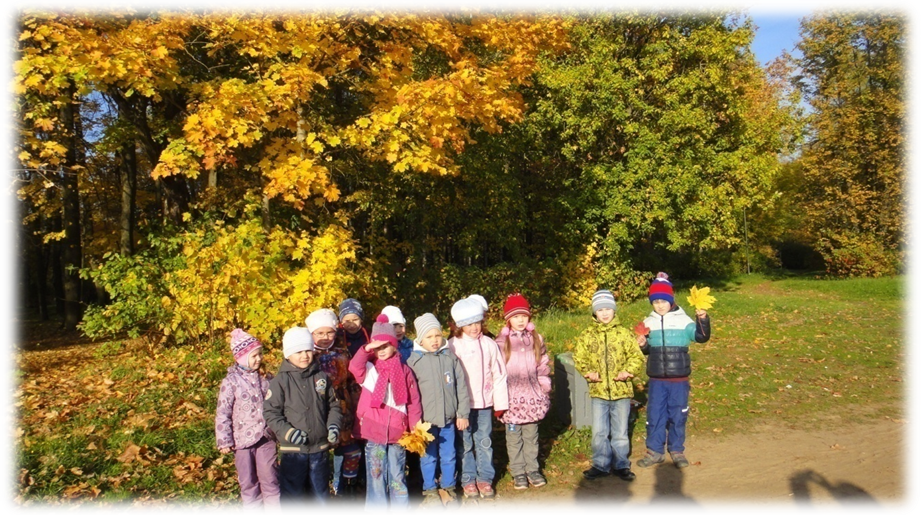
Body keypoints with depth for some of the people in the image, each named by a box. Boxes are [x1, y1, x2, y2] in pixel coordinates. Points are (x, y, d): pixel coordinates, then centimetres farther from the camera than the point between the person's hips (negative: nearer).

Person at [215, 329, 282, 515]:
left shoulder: (266, 378, 1)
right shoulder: (231, 382, -10)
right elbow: (223, 414, -8)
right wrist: (224, 441, -7)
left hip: (266, 437, 2)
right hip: (243, 439, -2)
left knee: (269, 476, 8)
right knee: (248, 480, 12)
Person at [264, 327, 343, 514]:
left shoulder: (322, 377, 4)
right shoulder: (280, 381, -7)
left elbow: (333, 405, 11)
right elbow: (271, 413, -7)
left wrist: (334, 425, -5)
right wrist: (287, 432, -19)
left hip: (320, 448, 3)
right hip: (293, 450, -3)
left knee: (320, 495, 17)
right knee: (293, 494, 6)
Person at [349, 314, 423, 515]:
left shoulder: (404, 370, 2)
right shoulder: (368, 368, 1)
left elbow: (413, 401, 3)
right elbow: (354, 366, -23)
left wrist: (415, 427, 0)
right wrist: (367, 348, -30)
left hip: (397, 432, 1)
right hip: (374, 431, 0)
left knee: (397, 474, 13)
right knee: (376, 473, 8)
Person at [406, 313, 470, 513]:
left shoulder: (451, 358, -2)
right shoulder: (414, 361, -8)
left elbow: (461, 387, 3)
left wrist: (463, 414, 2)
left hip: (449, 418, 2)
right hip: (426, 420, -2)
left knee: (449, 456, 14)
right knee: (429, 457, 11)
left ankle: (448, 488, 32)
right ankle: (430, 491, 27)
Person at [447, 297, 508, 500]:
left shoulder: (489, 344, 0)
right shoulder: (453, 345, -6)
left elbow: (498, 375, 5)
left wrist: (500, 403, 5)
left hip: (485, 403, 2)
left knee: (484, 442, 10)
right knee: (465, 443, 8)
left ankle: (485, 478, 23)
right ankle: (468, 480, 21)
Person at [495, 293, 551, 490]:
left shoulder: (536, 339, 4)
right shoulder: (502, 341, -5)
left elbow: (543, 365, 10)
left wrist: (544, 388, 6)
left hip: (532, 396, 2)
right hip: (512, 397, -2)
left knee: (531, 436, 13)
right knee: (514, 438, 7)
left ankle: (532, 469, 25)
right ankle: (518, 473, 19)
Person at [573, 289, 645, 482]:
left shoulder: (624, 333, -1)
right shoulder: (587, 335, 2)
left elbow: (636, 357, 0)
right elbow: (579, 358, 4)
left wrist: (628, 371, -17)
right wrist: (588, 372, -14)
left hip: (621, 391, 0)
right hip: (598, 392, 1)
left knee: (620, 432, 11)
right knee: (599, 433, 6)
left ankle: (621, 465, 26)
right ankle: (600, 465, 22)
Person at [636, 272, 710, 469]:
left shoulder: (683, 320, -3)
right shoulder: (648, 322, 6)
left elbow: (701, 336, -13)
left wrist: (703, 320, -28)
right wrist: (643, 345, -7)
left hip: (679, 379, -2)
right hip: (656, 379, 2)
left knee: (678, 415, 8)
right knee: (654, 415, 6)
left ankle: (677, 450, 23)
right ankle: (655, 451, 19)